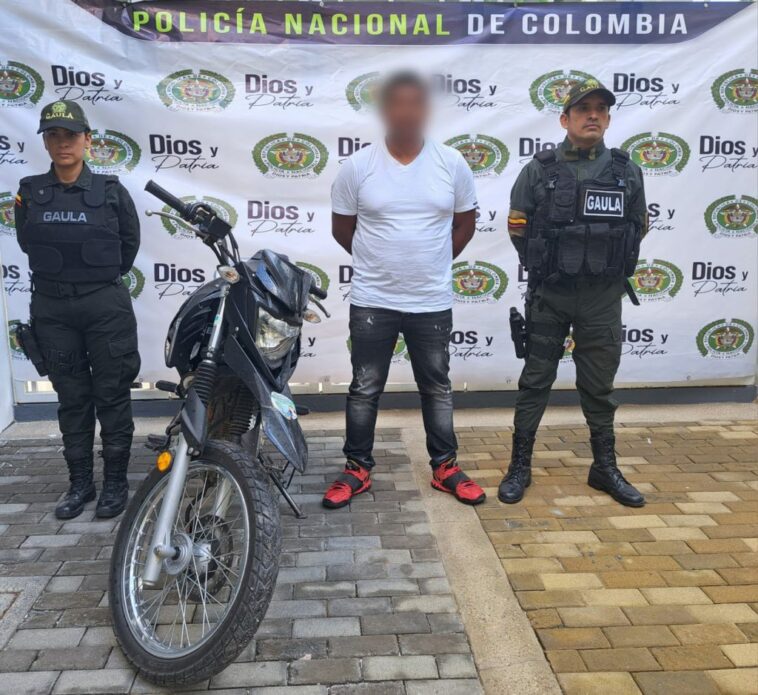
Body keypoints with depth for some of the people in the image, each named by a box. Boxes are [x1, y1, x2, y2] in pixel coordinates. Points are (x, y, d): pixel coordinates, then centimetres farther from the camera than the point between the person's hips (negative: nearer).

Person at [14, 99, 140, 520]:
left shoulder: (111, 191, -2)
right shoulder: (29, 193, 3)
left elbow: (130, 242, 9)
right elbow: (27, 243, 14)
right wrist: (60, 274, 12)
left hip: (106, 305, -2)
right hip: (52, 307, 2)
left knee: (112, 395, 3)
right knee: (71, 397, 10)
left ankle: (115, 481, 14)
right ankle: (80, 482, 21)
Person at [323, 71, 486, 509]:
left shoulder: (452, 164, -3)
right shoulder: (357, 166, -6)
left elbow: (465, 223, 10)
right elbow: (342, 228, 6)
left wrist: (435, 263, 11)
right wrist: (379, 260, 11)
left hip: (433, 302, 1)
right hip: (372, 301, -1)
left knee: (438, 388, 13)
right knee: (365, 389, 10)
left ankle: (445, 468, 28)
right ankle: (358, 469, 25)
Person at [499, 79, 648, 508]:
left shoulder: (627, 171, 2)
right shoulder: (540, 170, -4)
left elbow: (638, 228, 13)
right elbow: (518, 227, 4)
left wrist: (609, 265, 10)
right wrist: (545, 265, 6)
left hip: (604, 298, 2)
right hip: (549, 295, -1)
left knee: (599, 386, 11)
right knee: (535, 382, 6)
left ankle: (606, 468, 25)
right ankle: (520, 467, 17)